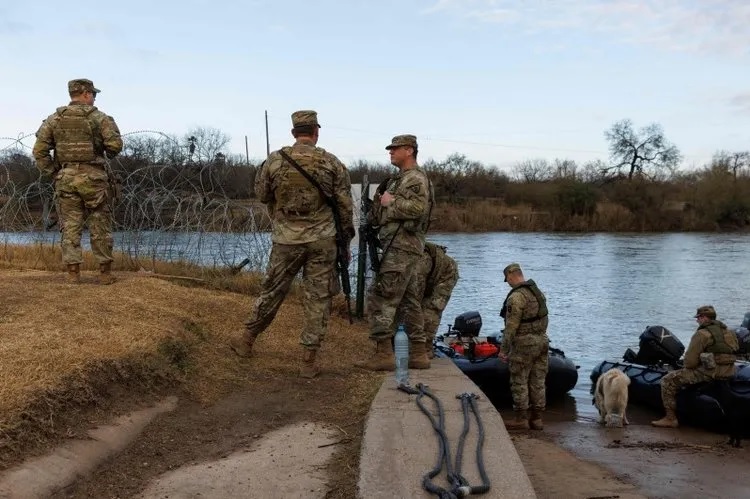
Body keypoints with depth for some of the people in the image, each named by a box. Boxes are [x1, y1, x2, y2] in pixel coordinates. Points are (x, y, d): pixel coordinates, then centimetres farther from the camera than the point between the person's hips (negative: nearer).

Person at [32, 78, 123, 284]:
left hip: (66, 179, 3)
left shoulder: (54, 119, 6)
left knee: (70, 227, 6)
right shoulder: (99, 118, -3)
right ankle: (105, 273, 8)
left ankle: (73, 273, 5)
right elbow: (115, 145, -11)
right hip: (94, 178, -2)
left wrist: (53, 174, 8)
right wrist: (109, 153, 11)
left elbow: (39, 151, 0)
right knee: (100, 227, 5)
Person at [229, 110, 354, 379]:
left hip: (286, 239, 1)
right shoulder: (331, 162, -4)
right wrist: (346, 238, 9)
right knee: (318, 298, 5)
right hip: (322, 240, -1)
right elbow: (345, 205, -1)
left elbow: (262, 196, 10)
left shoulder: (274, 160, -3)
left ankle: (247, 339, 29)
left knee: (272, 291, 16)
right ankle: (309, 359, 7)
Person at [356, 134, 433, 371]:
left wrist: (390, 202, -14)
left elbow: (418, 207, -26)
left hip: (401, 248, -10)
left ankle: (383, 354, -10)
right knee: (409, 301, 11)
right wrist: (378, 206, 6)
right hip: (400, 247, 10)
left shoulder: (416, 178, -9)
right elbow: (378, 217, 25)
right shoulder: (400, 179, 22)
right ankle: (418, 354, 15)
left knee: (379, 298, -12)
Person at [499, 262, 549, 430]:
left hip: (524, 343, -8)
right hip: (542, 341, 8)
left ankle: (521, 419, 6)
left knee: (519, 382, 1)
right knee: (538, 381, 10)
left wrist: (504, 349, -12)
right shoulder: (539, 291, 10)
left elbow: (511, 326, -18)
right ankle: (537, 418, 16)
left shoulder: (516, 297, -17)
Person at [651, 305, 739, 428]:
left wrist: (687, 364, 8)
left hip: (709, 372, -9)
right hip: (729, 373, 9)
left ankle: (671, 418, -4)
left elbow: (690, 362, -16)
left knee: (668, 380, -4)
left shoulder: (702, 334, -12)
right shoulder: (729, 332, 14)